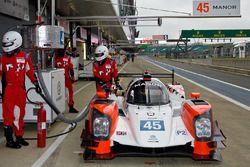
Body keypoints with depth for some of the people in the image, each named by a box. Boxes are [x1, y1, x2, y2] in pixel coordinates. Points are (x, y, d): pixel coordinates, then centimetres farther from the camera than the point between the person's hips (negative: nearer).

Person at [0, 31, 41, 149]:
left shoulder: (25, 57, 3)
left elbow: (30, 72, 10)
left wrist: (36, 84, 11)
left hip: (21, 89, 3)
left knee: (20, 114, 12)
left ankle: (19, 137, 25)